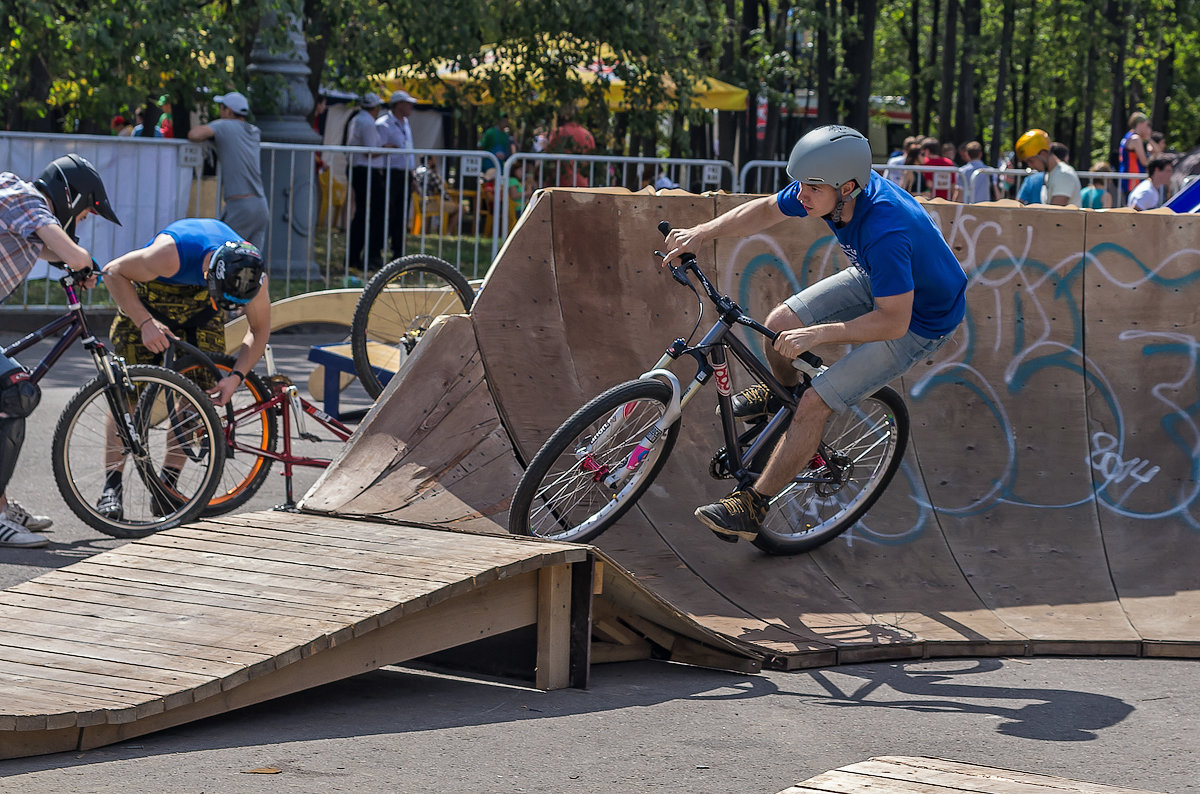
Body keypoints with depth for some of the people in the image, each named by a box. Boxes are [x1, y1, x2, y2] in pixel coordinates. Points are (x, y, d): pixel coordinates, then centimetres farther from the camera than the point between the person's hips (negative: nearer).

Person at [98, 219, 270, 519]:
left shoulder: (252, 275, -30)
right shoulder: (171, 254, -42)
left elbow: (259, 330, -12)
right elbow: (113, 272, -26)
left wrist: (236, 376, -26)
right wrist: (145, 323, -34)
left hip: (199, 302, 3)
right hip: (153, 292, -3)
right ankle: (111, 488, -11)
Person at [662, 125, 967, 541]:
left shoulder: (884, 232, -41)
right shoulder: (828, 186, -17)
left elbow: (893, 321, -36)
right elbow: (764, 211, 0)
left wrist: (817, 334, -38)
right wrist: (700, 234, -10)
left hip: (918, 321, -8)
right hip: (873, 281, 8)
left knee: (815, 405, -13)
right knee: (779, 324, -1)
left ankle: (752, 507, -2)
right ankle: (783, 389, 34)